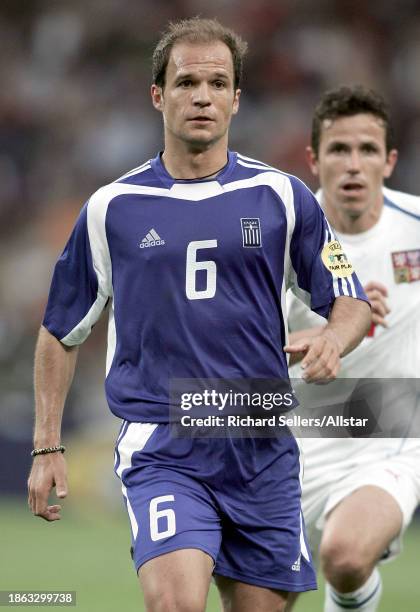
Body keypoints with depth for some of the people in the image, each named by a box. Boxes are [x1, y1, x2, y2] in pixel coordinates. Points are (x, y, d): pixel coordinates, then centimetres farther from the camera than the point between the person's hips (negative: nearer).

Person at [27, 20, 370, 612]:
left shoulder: (281, 196, 6)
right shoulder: (112, 207, 5)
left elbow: (351, 302, 10)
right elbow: (61, 331, 15)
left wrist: (332, 340, -13)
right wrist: (47, 447, 9)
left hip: (262, 449, 2)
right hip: (161, 447, -2)